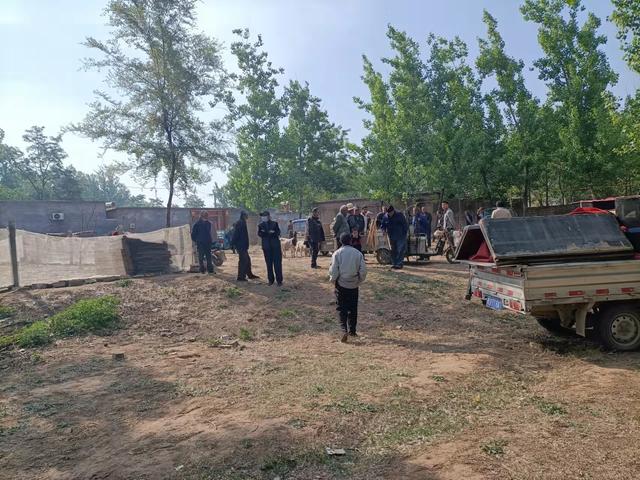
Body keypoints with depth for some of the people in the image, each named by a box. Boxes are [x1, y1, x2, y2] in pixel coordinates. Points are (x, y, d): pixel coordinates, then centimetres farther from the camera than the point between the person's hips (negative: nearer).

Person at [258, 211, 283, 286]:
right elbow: (259, 234, -5)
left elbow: (277, 233, -6)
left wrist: (265, 233, -13)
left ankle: (279, 280, -1)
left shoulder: (274, 223, 5)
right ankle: (271, 280, 14)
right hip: (266, 247, 2)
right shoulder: (261, 225, 9)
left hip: (275, 246, -2)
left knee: (277, 263, -4)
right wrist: (270, 233, -19)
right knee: (269, 264, 5)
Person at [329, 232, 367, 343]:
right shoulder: (358, 253, -2)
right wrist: (359, 281, 12)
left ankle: (344, 330, -14)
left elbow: (334, 270, -10)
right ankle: (352, 331, 24)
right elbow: (363, 270, -2)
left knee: (342, 308, 2)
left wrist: (333, 280, 7)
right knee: (353, 308, 14)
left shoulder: (337, 253, -8)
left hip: (341, 284, -2)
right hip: (353, 285, 2)